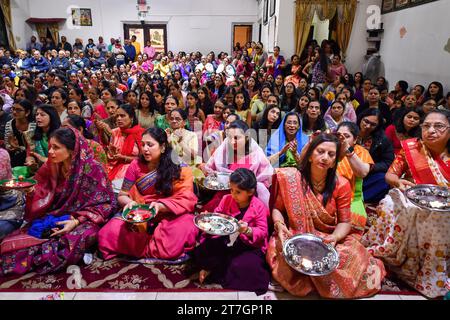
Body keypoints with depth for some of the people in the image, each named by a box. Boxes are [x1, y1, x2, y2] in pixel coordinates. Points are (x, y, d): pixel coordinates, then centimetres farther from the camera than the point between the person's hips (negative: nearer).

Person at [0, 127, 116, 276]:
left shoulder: (92, 169, -16)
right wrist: (30, 190, -17)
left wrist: (77, 221, -24)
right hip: (56, 218, 4)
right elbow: (45, 197, 3)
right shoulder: (53, 166, 1)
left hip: (83, 220, -3)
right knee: (14, 241, -18)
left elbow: (104, 203, -14)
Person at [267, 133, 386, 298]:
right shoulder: (291, 178, -8)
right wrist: (279, 225, -20)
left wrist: (334, 238, -23)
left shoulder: (341, 185, -5)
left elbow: (344, 222, -3)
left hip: (330, 239, 1)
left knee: (353, 258, -21)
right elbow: (277, 208, 1)